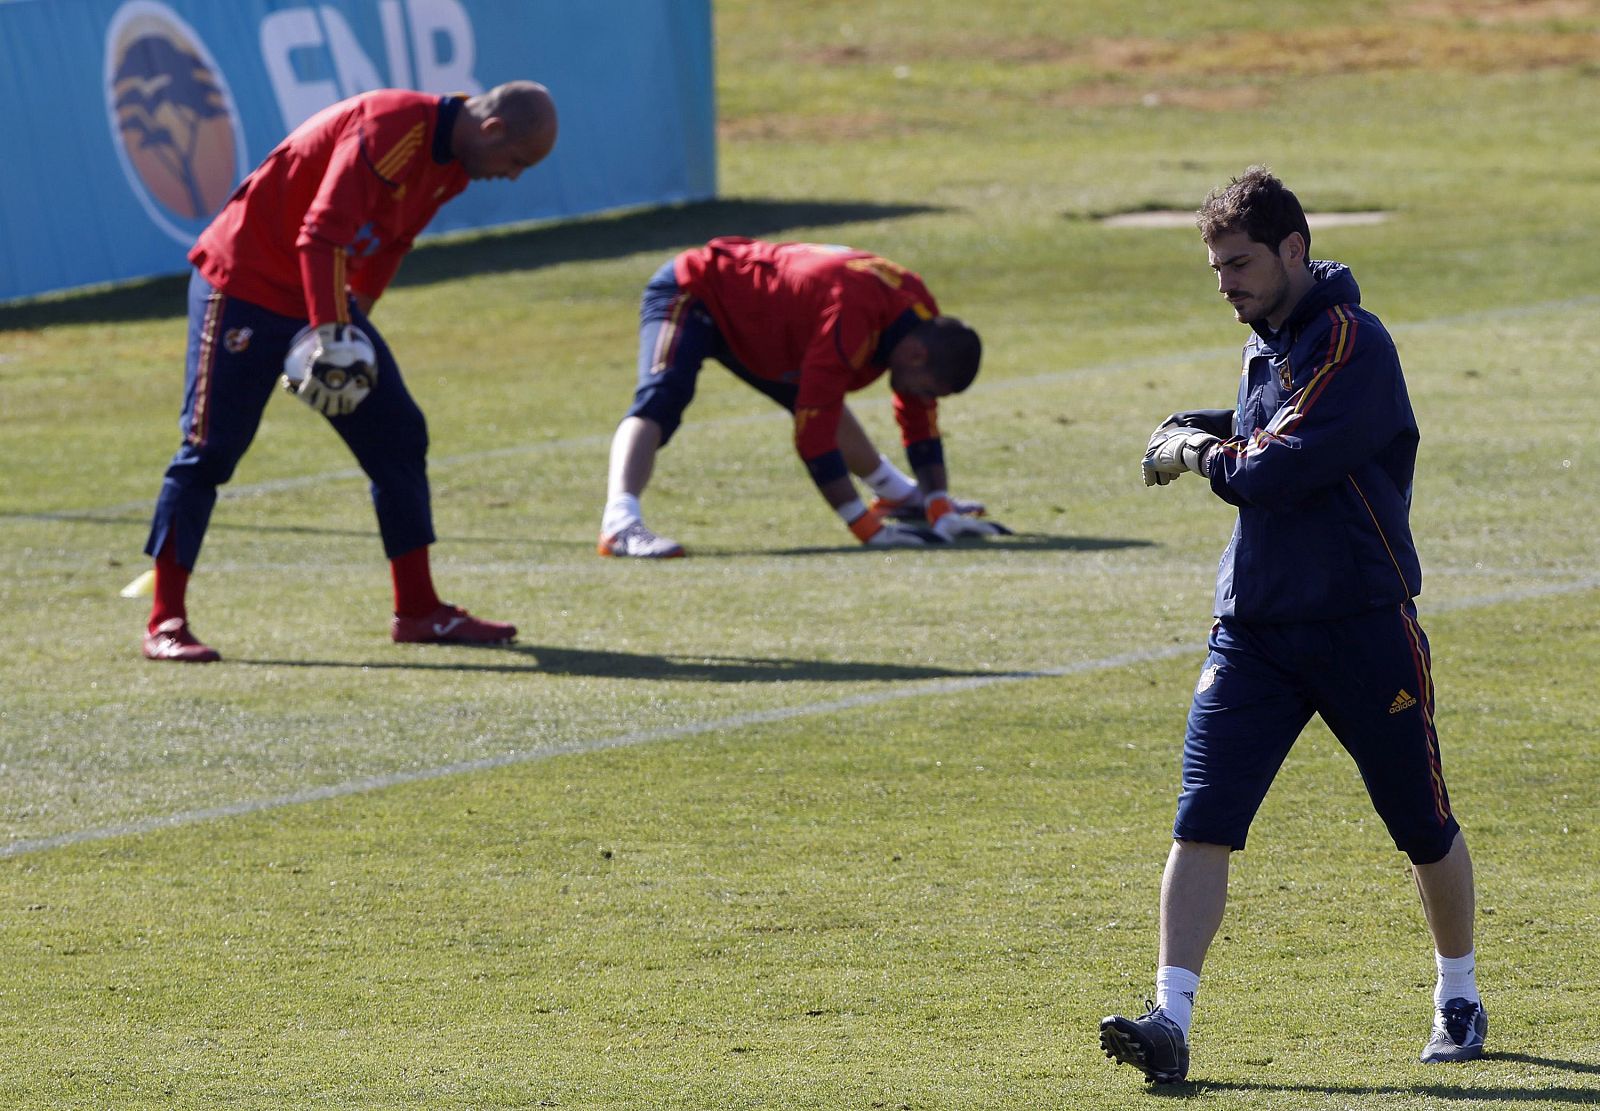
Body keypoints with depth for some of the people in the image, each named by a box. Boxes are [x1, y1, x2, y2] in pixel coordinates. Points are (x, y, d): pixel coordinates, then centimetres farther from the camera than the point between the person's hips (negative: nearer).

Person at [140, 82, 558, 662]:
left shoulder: (452, 161, 4)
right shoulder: (393, 131, -25)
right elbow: (323, 234, -30)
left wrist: (355, 312, 8)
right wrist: (330, 330, -33)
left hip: (326, 299, 9)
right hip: (244, 283, -9)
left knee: (397, 435, 5)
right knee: (211, 450, -8)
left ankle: (418, 611, 11)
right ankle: (165, 624, -3)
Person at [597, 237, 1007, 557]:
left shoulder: (922, 315, -9)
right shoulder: (851, 317, -36)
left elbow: (920, 419, 6)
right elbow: (813, 435, -36)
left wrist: (942, 513, 2)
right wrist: (868, 530, -33)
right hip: (691, 294, -9)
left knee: (825, 402, 21)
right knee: (662, 398, -34)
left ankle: (901, 495, 43)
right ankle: (620, 523, -53)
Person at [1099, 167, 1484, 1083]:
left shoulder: (1353, 343, -15)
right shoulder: (1269, 343, 13)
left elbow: (1274, 472, -23)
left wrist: (1201, 456, -5)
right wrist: (1196, 433, 8)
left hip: (1363, 625, -7)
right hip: (1254, 624, 7)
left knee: (1425, 827, 10)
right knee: (1202, 823, -10)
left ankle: (1461, 999, 30)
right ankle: (1172, 1020, -15)